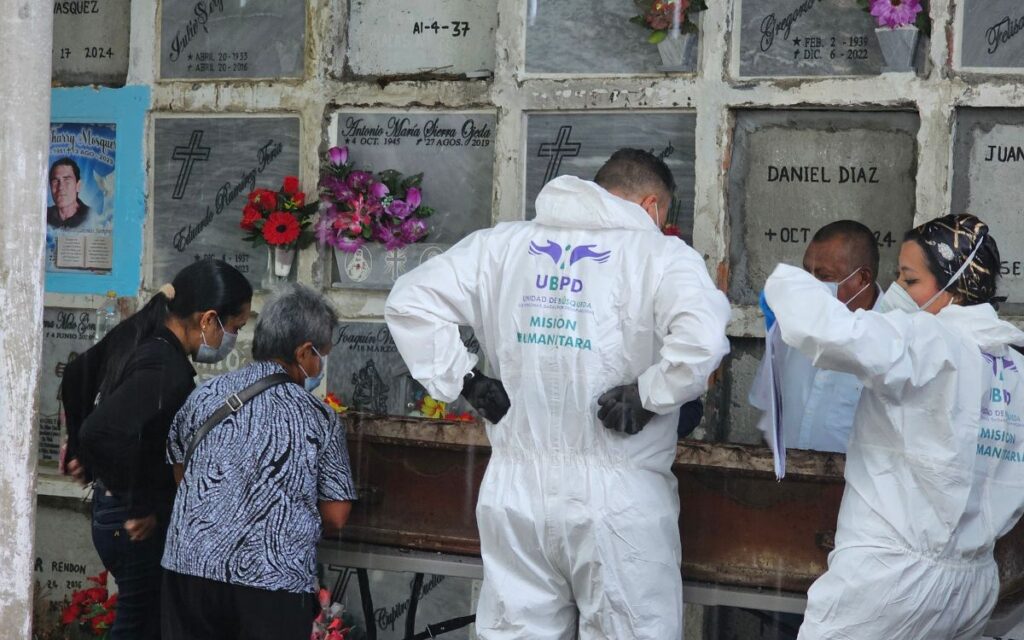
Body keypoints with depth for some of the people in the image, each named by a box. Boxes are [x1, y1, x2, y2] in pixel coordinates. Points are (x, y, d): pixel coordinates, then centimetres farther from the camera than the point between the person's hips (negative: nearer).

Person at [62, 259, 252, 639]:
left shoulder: (136, 335, 2)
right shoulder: (168, 370, -26)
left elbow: (77, 376, 18)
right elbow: (104, 433, -38)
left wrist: (79, 450, 28)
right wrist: (140, 508, -25)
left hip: (112, 506, 9)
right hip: (137, 525, -9)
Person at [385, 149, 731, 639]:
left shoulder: (502, 245, 9)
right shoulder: (660, 255, -6)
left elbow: (410, 301, 9)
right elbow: (703, 337, -24)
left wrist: (463, 381, 6)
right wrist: (647, 395, -11)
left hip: (515, 492, 4)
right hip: (617, 501, -4)